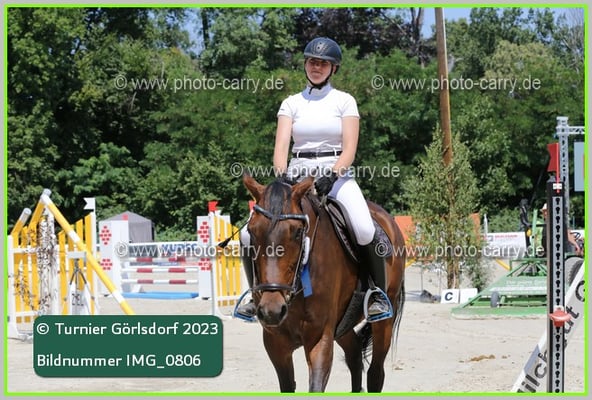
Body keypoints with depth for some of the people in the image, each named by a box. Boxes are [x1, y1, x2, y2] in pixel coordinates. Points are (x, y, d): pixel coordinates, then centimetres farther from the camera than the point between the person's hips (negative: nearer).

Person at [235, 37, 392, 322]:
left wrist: (333, 176, -22)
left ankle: (379, 293, -12)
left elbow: (349, 149, -3)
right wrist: (281, 175, -21)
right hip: (297, 176, 3)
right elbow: (281, 144, -1)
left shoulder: (344, 101, 6)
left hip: (337, 175, -2)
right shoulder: (291, 104, 12)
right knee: (249, 235, -14)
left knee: (365, 231, -31)